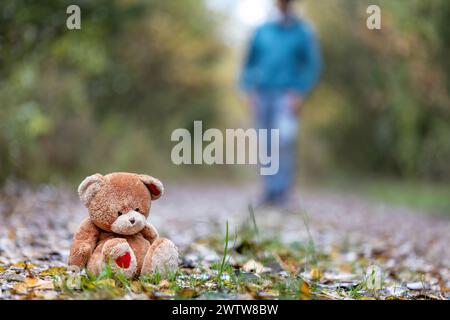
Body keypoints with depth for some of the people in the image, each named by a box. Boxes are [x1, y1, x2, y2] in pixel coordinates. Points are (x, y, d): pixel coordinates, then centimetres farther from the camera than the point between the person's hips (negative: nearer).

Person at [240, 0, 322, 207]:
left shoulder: (303, 32, 4)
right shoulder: (262, 31, 13)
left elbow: (312, 65, 1)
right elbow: (249, 63, 17)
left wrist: (301, 94, -9)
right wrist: (249, 90, 6)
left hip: (287, 95, -4)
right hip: (262, 95, 4)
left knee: (284, 140, -19)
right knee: (266, 146, 4)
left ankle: (282, 190, -18)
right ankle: (269, 191, 11)